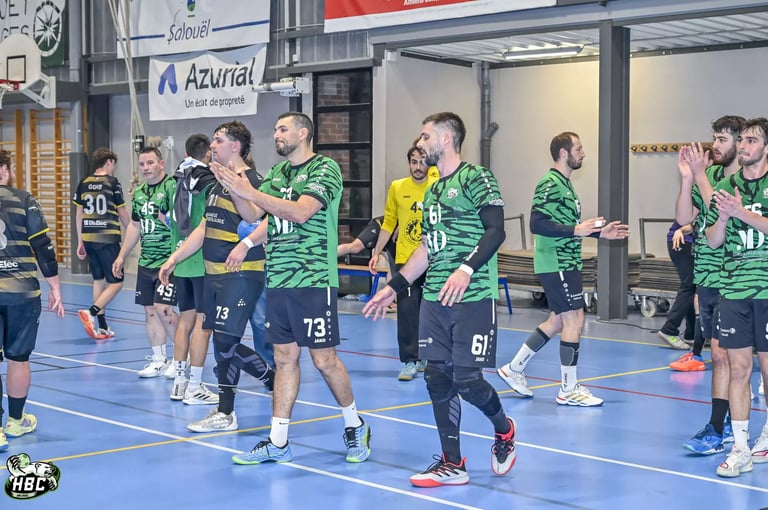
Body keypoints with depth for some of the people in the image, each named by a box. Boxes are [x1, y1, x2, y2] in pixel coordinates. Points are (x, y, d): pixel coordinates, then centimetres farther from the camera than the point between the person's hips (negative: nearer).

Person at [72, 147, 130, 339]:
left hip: (89, 239, 6)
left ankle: (102, 327, 17)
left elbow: (79, 214, 12)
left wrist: (80, 241, 20)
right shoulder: (112, 182, -4)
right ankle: (91, 312, -19)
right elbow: (122, 213, 0)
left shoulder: (83, 184, 9)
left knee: (99, 281, 15)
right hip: (108, 238, -6)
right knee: (116, 282, 1)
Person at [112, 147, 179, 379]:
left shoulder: (171, 187, -11)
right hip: (146, 262, 8)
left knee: (163, 309, -12)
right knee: (150, 311, 9)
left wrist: (169, 220, -33)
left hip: (168, 261, -8)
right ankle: (158, 360, 19)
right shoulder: (139, 193, 14)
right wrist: (122, 256, 22)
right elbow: (134, 226, 23)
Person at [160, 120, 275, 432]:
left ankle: (225, 413, 5)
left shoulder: (251, 180, -10)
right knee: (225, 343, 11)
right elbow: (204, 229, 23)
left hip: (241, 274, -9)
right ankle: (273, 378, 29)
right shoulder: (218, 184, 18)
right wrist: (173, 259, 21)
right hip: (213, 274, 9)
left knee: (224, 341, -7)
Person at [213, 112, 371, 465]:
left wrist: (249, 190, -21)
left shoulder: (325, 169, -8)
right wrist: (233, 189, -5)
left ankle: (355, 426, 19)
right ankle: (278, 442, 12)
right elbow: (253, 215, 12)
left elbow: (300, 212, -21)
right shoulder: (276, 173, 15)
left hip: (313, 280, -7)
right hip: (277, 280, 7)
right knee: (285, 358, 9)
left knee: (324, 359, -1)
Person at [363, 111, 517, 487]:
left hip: (473, 299, -8)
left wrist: (466, 270, -30)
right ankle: (452, 465, 13)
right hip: (434, 300, 8)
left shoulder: (475, 178, -6)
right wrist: (393, 287, 22)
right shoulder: (432, 191, 19)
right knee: (437, 378, 4)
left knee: (467, 379, -7)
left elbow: (495, 230, -17)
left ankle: (504, 430, 24)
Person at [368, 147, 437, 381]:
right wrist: (376, 253, 5)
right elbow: (388, 223, 9)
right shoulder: (397, 188, 3)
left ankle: (425, 357, 22)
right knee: (407, 311, -5)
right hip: (404, 260, 0)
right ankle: (410, 361, -1)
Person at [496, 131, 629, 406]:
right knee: (574, 320, -6)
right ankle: (569, 390, 2)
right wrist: (576, 230, -28)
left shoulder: (565, 183, 16)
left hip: (566, 263, 10)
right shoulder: (549, 183, -15)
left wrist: (600, 232, 15)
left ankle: (513, 369, 23)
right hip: (556, 264, -10)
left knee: (558, 321, 14)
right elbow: (537, 224, -23)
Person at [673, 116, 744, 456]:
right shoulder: (709, 174, 10)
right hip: (704, 278, 7)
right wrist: (687, 177, -4)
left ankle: (716, 431, -6)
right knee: (720, 354, 12)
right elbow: (685, 217, 6)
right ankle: (731, 424, 21)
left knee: (721, 354, -8)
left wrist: (700, 174, -20)